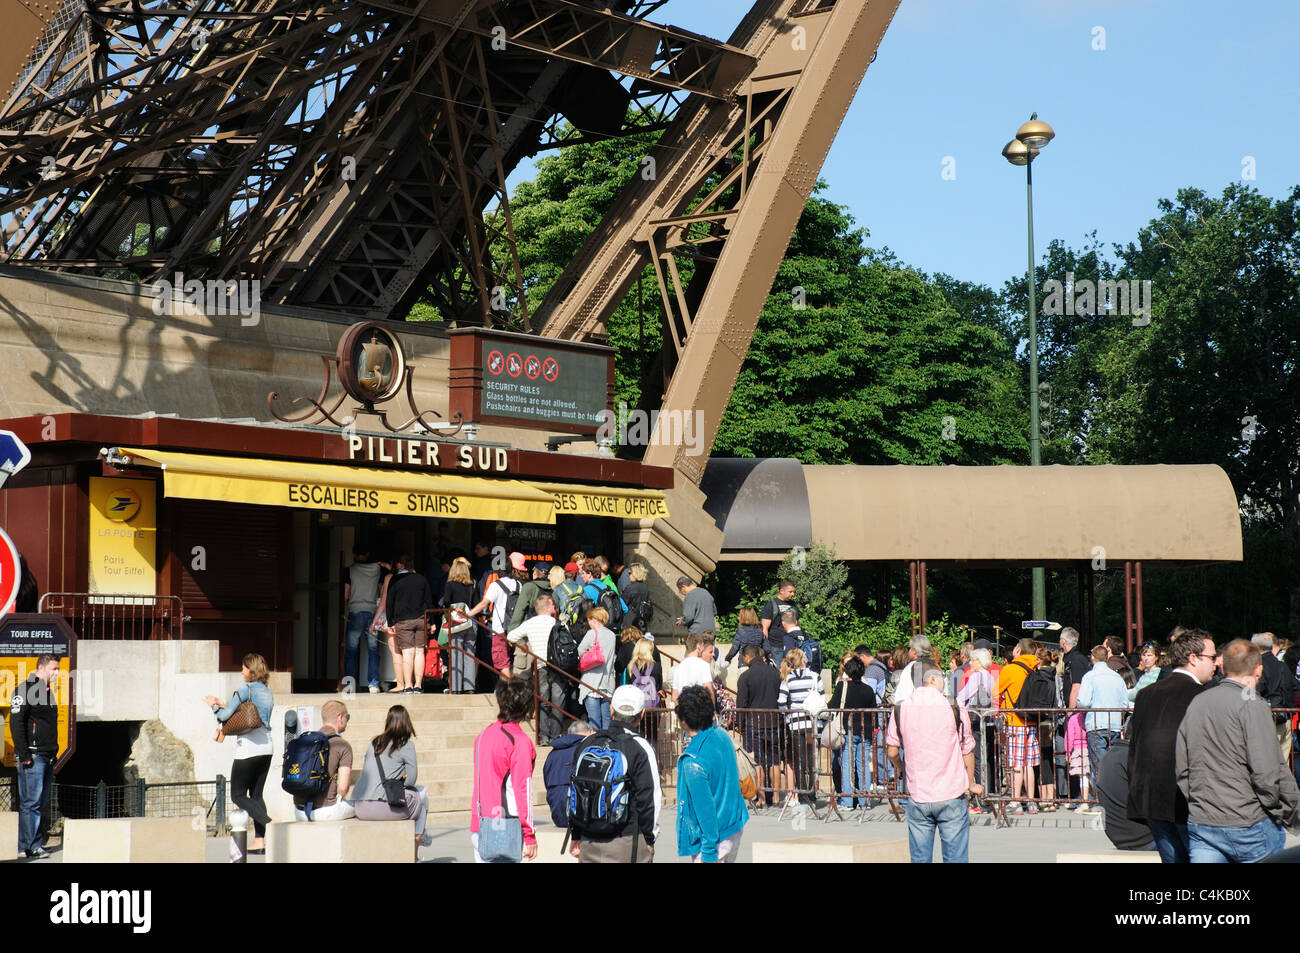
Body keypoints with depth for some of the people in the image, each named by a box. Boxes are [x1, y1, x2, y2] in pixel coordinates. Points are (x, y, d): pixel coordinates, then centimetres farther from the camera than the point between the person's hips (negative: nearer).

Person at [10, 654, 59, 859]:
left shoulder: (49, 692, 19)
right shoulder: (26, 690, -9)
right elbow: (16, 722, -15)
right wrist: (24, 754, -19)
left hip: (48, 756, 9)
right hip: (33, 756, -9)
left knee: (42, 802, 9)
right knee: (31, 801, -9)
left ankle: (34, 843, 13)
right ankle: (31, 846, -9)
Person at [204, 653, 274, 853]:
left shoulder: (246, 689, -10)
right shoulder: (268, 692, 14)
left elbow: (225, 715, -12)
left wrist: (213, 705, 8)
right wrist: (223, 705, 21)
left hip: (248, 748, -7)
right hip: (266, 747, 8)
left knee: (238, 795, 0)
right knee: (256, 794, 10)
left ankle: (269, 823, -18)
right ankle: (260, 840, 4)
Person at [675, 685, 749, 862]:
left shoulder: (693, 763, -26)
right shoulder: (722, 735, -2)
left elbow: (706, 809, -24)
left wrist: (709, 853, -18)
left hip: (714, 836, -8)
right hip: (736, 826, 8)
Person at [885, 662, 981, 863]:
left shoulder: (901, 709, 0)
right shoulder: (954, 708, -7)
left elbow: (892, 752, 7)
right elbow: (967, 751, 1)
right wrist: (971, 784, 15)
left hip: (917, 796, 3)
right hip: (951, 796, -3)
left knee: (920, 858, 8)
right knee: (955, 857, 3)